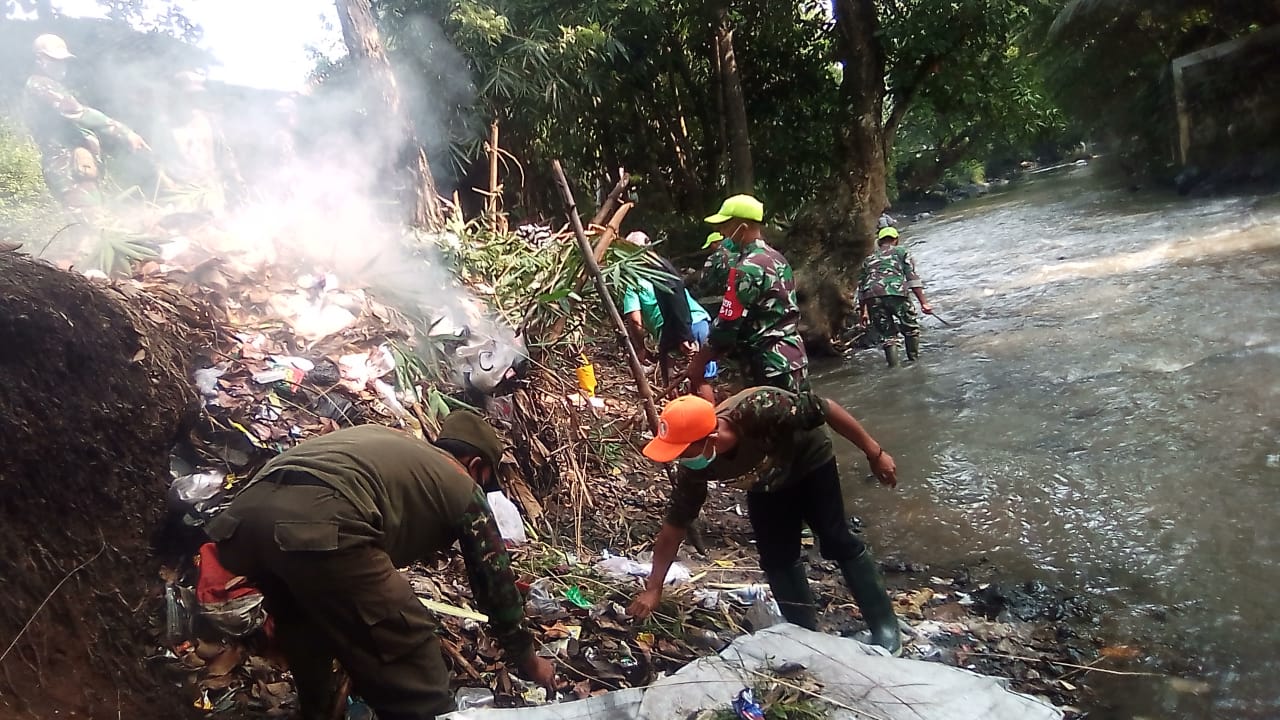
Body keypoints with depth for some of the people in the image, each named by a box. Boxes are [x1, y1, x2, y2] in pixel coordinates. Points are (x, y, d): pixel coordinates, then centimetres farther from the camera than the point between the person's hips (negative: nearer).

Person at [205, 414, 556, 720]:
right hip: (319, 525, -8)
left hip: (240, 515, 8)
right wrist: (527, 660, 41)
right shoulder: (461, 485, 21)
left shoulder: (385, 439, 38)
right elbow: (495, 581, 27)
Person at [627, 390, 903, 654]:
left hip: (810, 463, -3)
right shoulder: (693, 468, -30)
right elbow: (674, 527, -18)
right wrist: (653, 588, -15)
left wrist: (874, 453, -24)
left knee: (836, 541, -6)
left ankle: (885, 626, 10)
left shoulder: (760, 410, -46)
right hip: (766, 487, 4)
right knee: (776, 558, -3)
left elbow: (826, 409, -32)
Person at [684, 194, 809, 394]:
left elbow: (727, 324, -17)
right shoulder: (777, 258, 13)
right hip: (795, 360, 9)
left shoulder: (747, 268, -16)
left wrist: (698, 363, -5)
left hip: (771, 369, -9)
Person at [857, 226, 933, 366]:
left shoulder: (869, 258, 30)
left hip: (872, 299, 3)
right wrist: (923, 302, 2)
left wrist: (862, 312, 31)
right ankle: (914, 360, 12)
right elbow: (912, 278, 7)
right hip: (895, 293, -3)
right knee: (911, 328, 16)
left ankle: (893, 366, 2)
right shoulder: (901, 251, 20)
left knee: (887, 334, 12)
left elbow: (861, 287, 25)